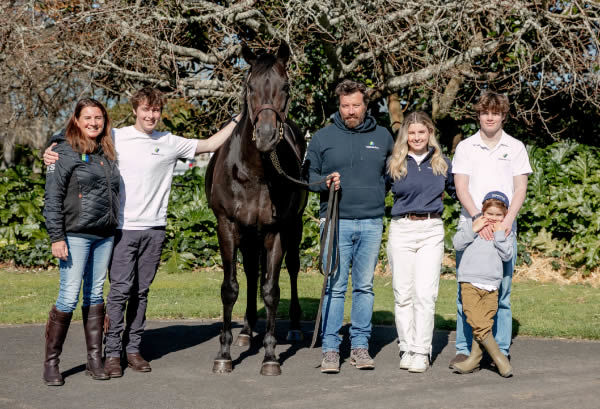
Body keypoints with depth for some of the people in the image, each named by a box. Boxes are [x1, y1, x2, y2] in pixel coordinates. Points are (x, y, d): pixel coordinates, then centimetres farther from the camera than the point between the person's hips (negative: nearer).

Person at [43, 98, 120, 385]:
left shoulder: (108, 153, 12)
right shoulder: (66, 152, -5)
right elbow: (52, 197, -8)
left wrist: (115, 226, 12)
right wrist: (56, 237, -14)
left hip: (105, 235, 6)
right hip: (75, 235, -6)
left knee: (95, 295, 10)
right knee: (68, 297, -7)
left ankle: (94, 359, 16)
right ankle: (51, 362, 3)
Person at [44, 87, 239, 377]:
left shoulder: (170, 143, 8)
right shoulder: (116, 138, 1)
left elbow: (210, 144, 17)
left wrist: (237, 120, 15)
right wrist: (52, 155, -13)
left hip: (154, 228, 3)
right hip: (123, 228, -3)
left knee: (141, 291, 8)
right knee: (120, 289, -6)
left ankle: (133, 348, 15)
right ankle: (112, 352, 1)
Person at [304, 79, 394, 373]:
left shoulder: (382, 137, 11)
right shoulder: (323, 137, 5)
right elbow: (308, 173, 8)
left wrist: (379, 192, 8)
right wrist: (325, 182, -11)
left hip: (372, 223, 2)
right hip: (337, 222, -2)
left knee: (365, 286, 7)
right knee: (334, 286, -4)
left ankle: (361, 346, 14)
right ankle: (330, 349, 1)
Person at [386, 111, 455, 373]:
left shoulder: (441, 163, 9)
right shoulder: (394, 164, 6)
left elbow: (457, 191, 19)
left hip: (432, 231, 0)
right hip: (401, 230, 0)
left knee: (425, 293, -6)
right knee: (403, 293, 3)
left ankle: (421, 352, -1)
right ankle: (406, 349, 14)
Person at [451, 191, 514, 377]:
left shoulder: (506, 232, 13)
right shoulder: (470, 224, 11)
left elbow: (507, 255, 1)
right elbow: (457, 244, -1)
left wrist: (499, 235, -5)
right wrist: (473, 230, -8)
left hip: (491, 286, 2)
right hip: (469, 283, -1)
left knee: (484, 323, -1)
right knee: (479, 324, -12)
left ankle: (474, 358, 12)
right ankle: (499, 358, -4)